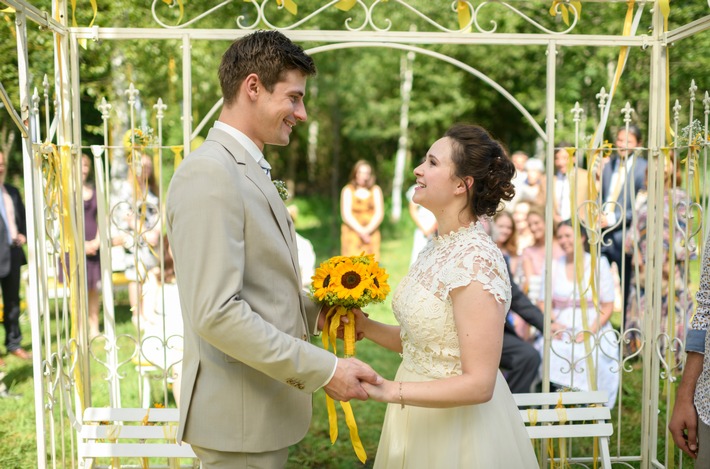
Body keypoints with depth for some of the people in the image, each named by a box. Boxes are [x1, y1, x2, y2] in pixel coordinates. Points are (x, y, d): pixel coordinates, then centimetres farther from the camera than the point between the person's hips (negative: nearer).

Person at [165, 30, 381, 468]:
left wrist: (316, 311, 4)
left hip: (267, 404, 9)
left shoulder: (249, 169, 11)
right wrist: (325, 370, -23)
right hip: (240, 415, -9)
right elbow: (216, 313, -26)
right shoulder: (210, 174, -20)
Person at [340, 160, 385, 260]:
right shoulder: (348, 190, 3)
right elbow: (346, 215, -4)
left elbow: (379, 213, 1)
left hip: (371, 235, 2)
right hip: (352, 234, -2)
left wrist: (368, 230, -13)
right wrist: (360, 230, -14)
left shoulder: (375, 190, 8)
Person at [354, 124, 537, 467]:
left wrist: (388, 390, -28)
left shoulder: (476, 261, -24)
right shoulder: (438, 249, 2)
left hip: (457, 432, -8)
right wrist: (366, 327, -3)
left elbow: (478, 384, -25)